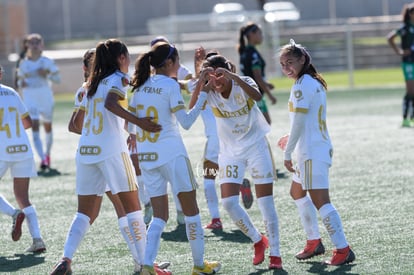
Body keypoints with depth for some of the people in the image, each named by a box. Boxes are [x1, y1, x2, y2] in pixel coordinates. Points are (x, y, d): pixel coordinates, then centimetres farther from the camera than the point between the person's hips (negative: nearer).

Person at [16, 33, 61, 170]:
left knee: (48, 126, 13)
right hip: (29, 96, 0)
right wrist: (21, 83, -9)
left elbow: (57, 79, 1)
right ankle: (43, 159, -21)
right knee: (34, 126, -15)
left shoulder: (47, 62, 0)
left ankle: (47, 154, 37)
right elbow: (20, 80, 14)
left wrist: (47, 74, -17)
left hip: (45, 96, 0)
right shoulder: (23, 64, 5)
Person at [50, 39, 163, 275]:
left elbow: (77, 122, 22)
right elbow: (111, 103, -23)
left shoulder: (92, 84, 18)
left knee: (85, 213, 10)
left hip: (85, 152, 6)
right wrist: (139, 121, -29)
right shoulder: (119, 79, -1)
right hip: (112, 150, -6)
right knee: (132, 207, 4)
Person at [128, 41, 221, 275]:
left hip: (145, 156, 6)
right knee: (190, 209, 8)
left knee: (160, 215, 9)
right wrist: (203, 98, -10)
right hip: (171, 152, -6)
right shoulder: (170, 85, -11)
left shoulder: (140, 85, 8)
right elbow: (186, 122, -15)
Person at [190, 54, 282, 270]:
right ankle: (257, 241, 16)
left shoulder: (243, 84, -15)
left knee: (265, 202, -3)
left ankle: (275, 253, 8)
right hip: (230, 152, 3)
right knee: (228, 202, -7)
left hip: (257, 147, -3)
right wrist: (201, 82, -41)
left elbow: (257, 96, -38)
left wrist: (234, 77, -47)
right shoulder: (209, 93, -10)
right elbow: (192, 108, -29)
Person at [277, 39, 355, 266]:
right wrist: (292, 139, 27)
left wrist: (287, 153, -12)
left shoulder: (301, 86, -16)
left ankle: (343, 249, -14)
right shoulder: (315, 82, 13)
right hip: (320, 147, 11)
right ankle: (314, 242, 30)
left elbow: (298, 124, -18)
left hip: (312, 151, -11)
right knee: (297, 192, 25)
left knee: (320, 201, -12)